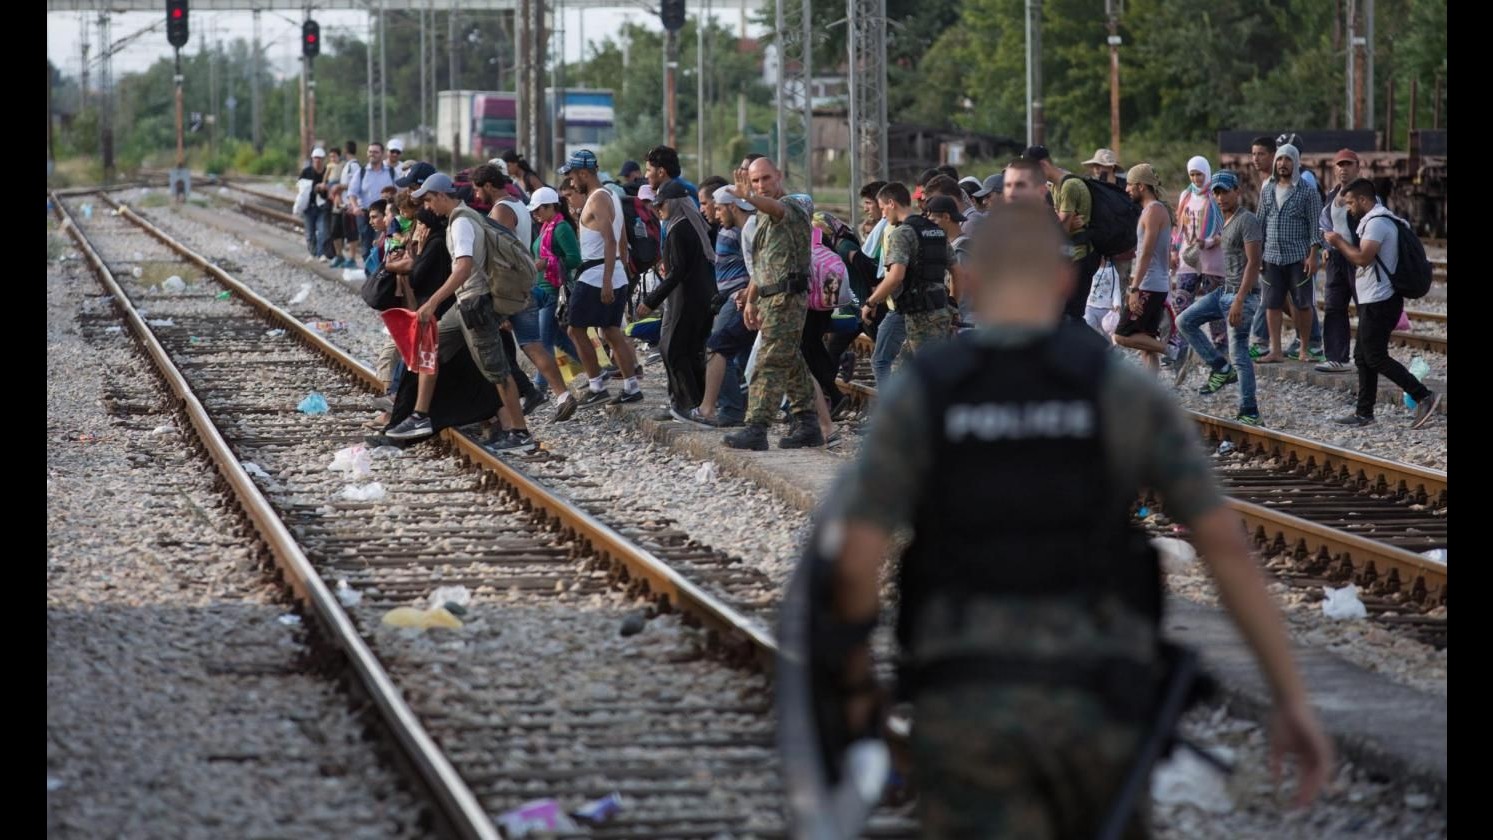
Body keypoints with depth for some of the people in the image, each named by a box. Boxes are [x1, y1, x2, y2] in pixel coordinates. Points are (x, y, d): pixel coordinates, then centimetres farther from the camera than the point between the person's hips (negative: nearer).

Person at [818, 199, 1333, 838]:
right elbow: (1226, 545, -3)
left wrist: (854, 685, 11)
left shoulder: (916, 394, -1)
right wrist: (1292, 699, 0)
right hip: (1093, 707, 1)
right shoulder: (1127, 390, 0)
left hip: (967, 709, -1)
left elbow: (855, 563, -7)